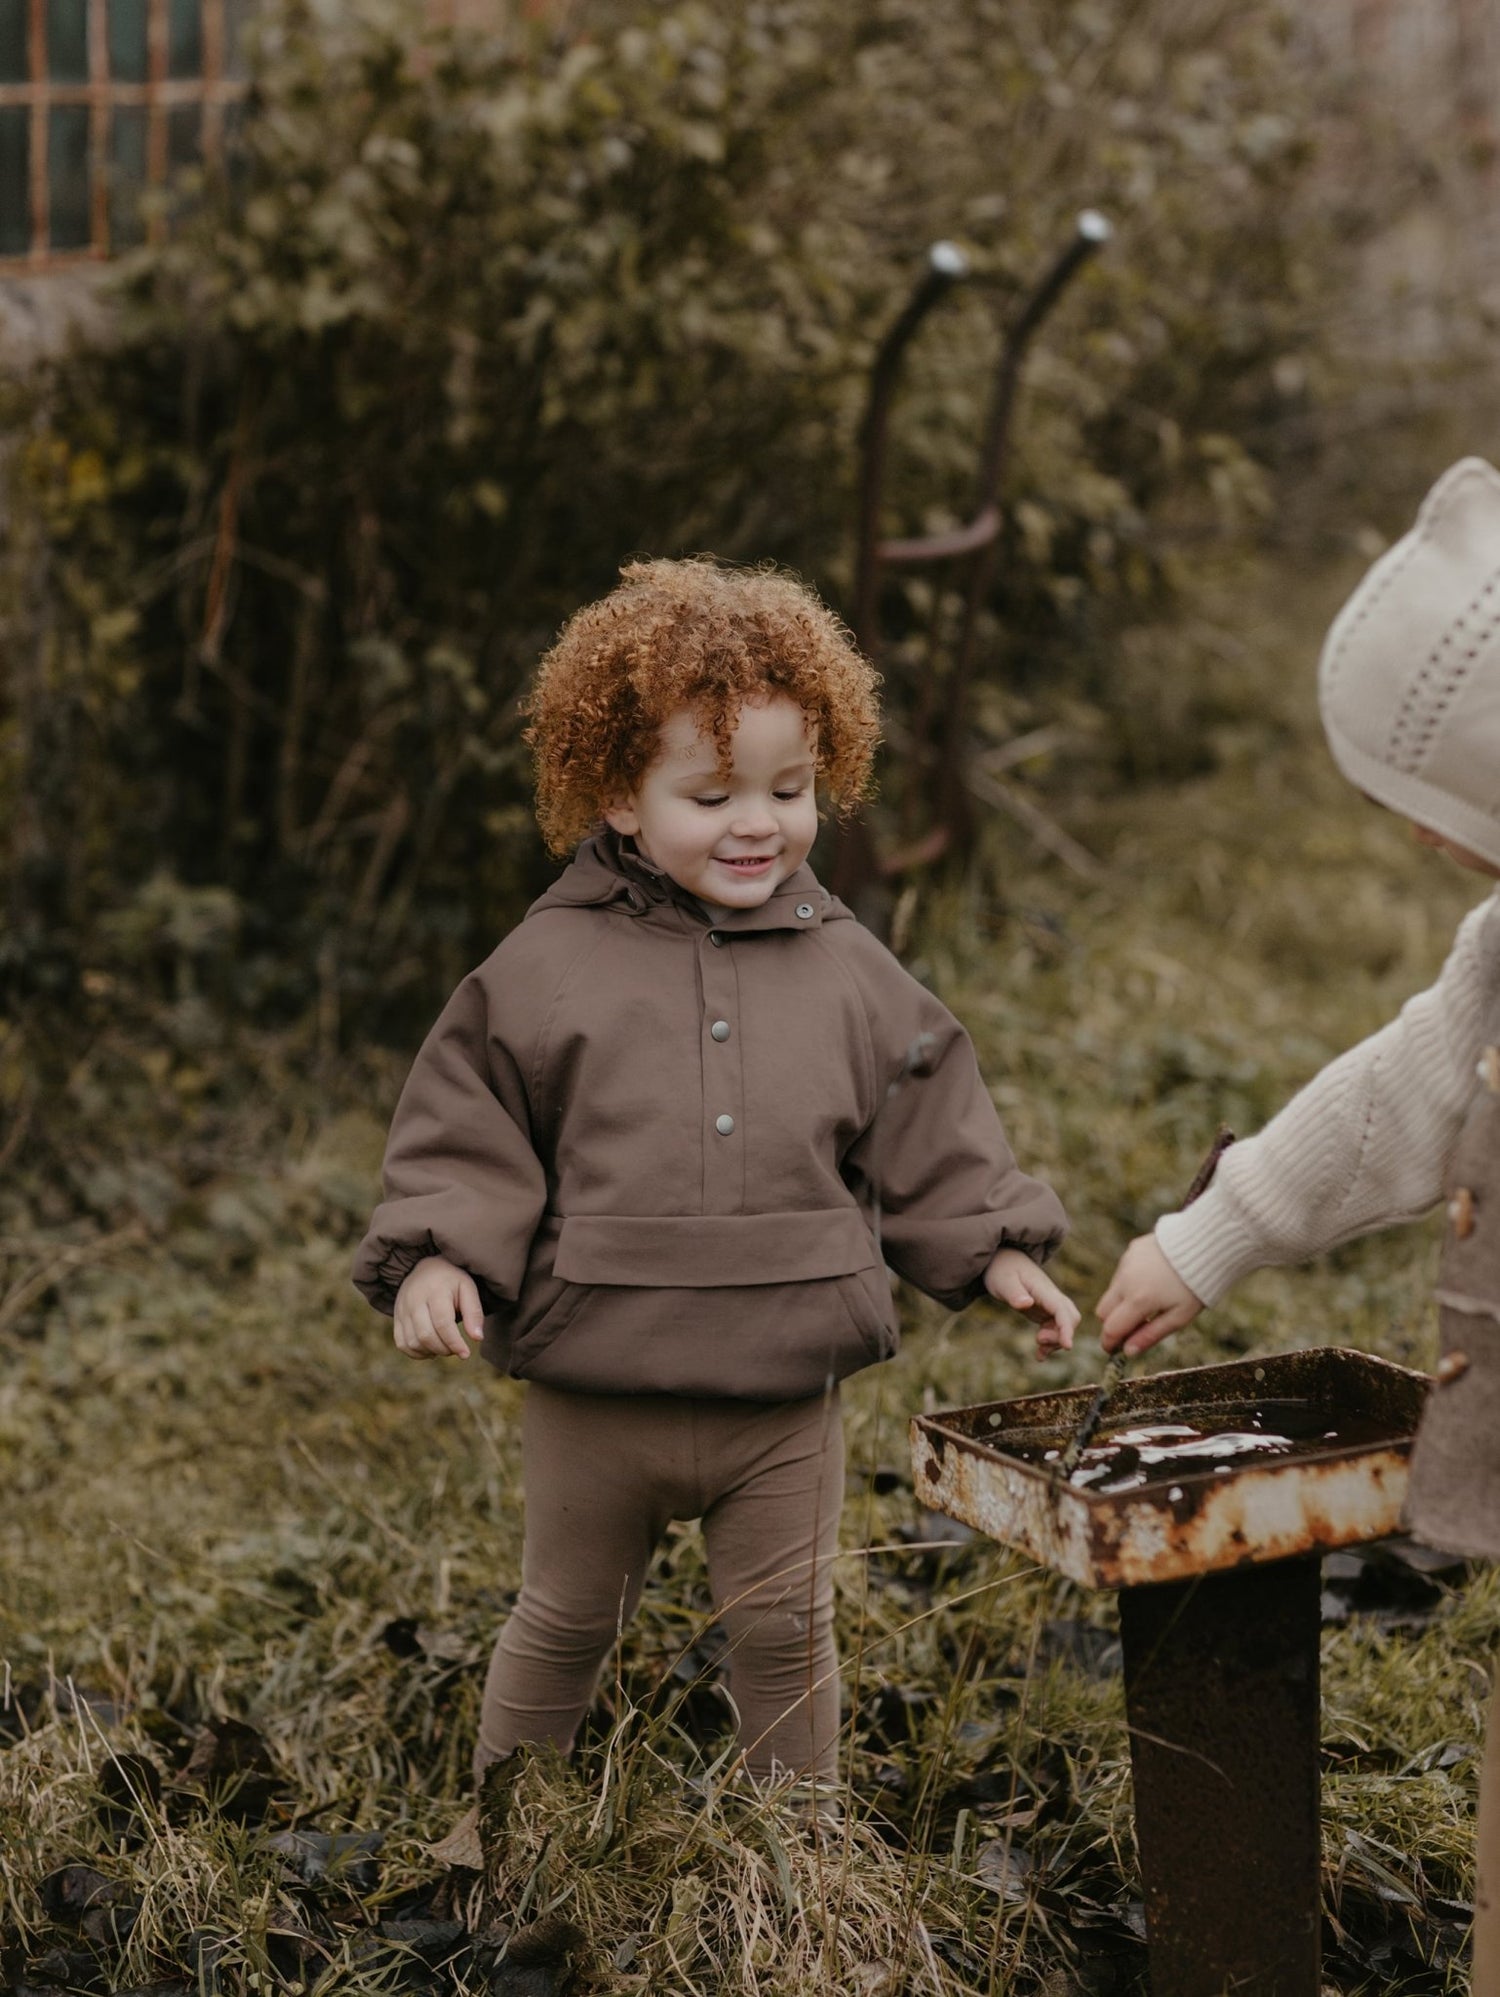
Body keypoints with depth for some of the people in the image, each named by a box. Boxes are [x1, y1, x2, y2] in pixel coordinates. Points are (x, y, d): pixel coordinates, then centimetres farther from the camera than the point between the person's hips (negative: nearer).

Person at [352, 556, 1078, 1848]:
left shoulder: (847, 972, 2)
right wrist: (434, 1258, -17)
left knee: (787, 1629, 14)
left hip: (784, 1399, 1)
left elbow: (928, 1137, 9)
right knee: (564, 1622, 18)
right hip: (592, 1390, -1)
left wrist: (995, 1250, 0)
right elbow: (466, 1129, -3)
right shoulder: (548, 966, -6)